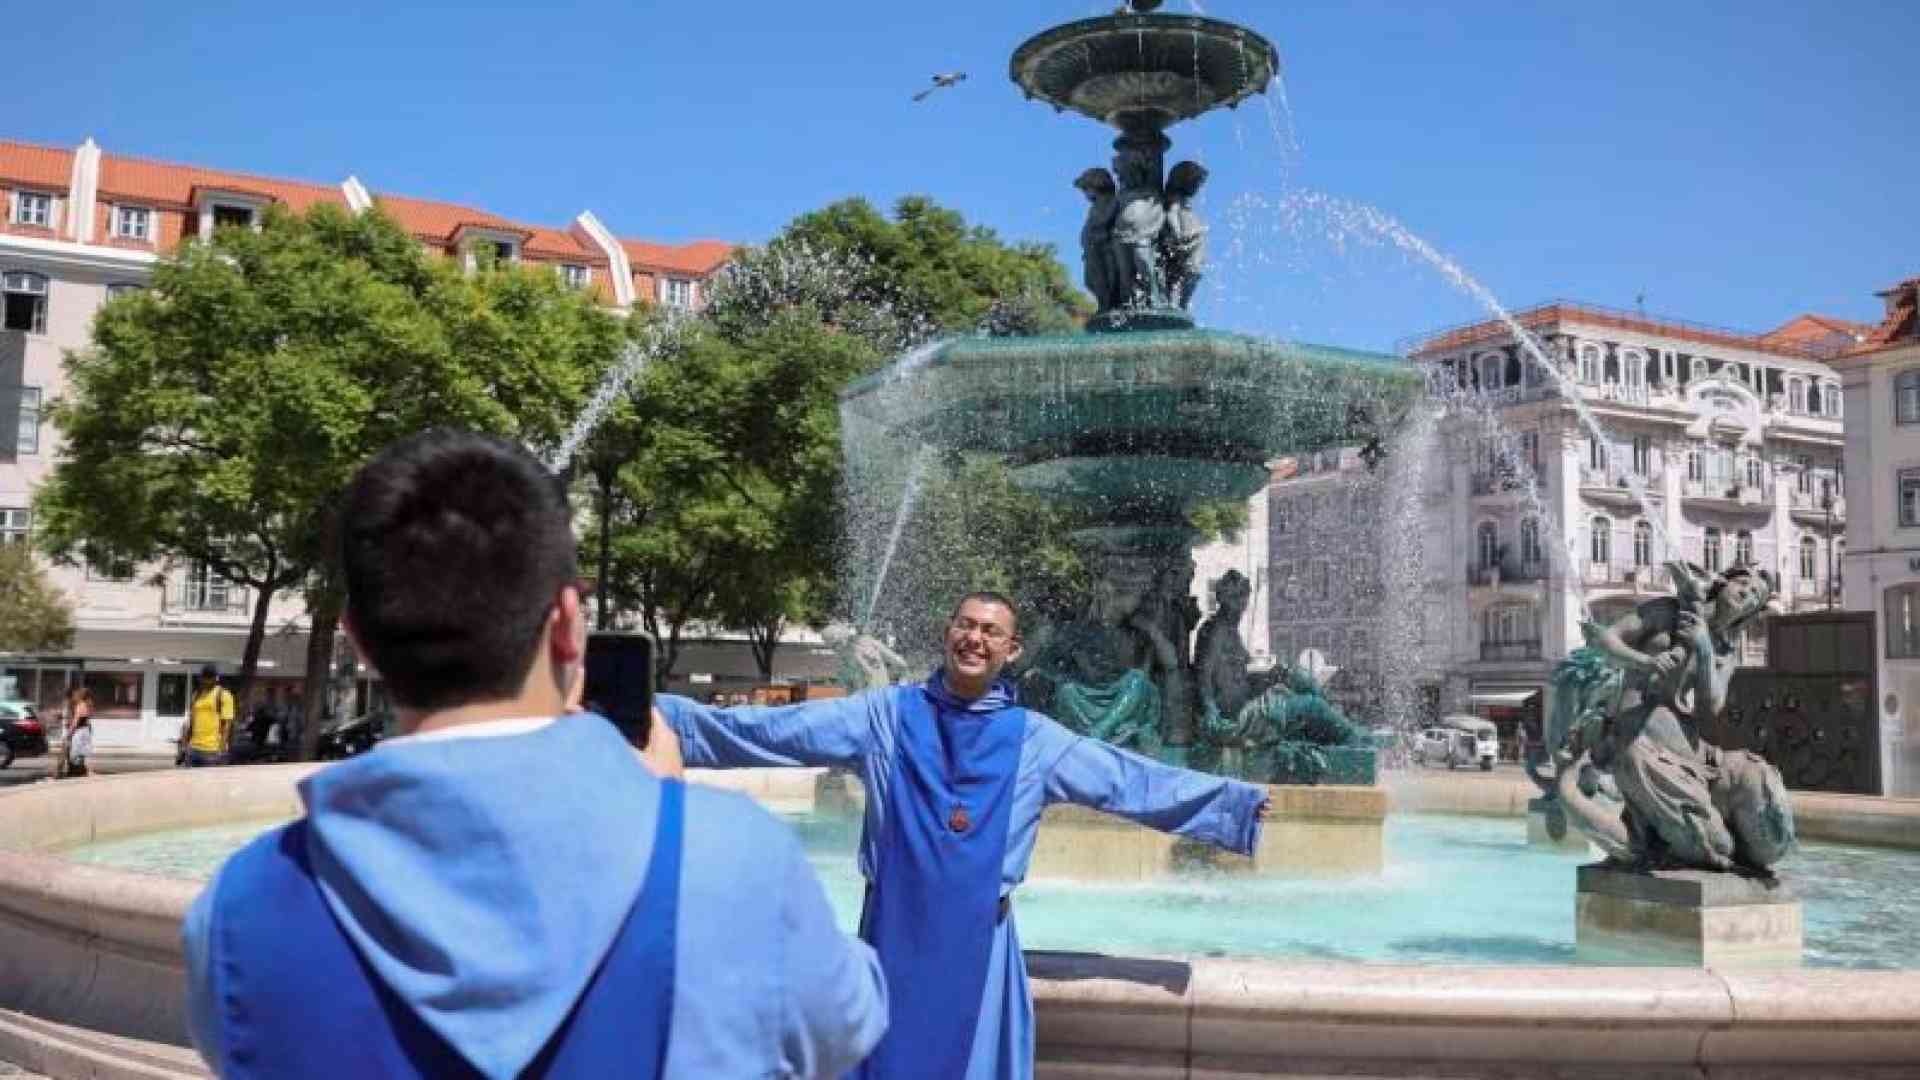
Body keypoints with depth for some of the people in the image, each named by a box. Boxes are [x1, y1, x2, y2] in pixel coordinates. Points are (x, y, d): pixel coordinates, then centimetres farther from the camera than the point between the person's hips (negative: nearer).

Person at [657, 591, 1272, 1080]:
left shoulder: (1036, 739, 4)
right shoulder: (886, 715, 1)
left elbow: (1132, 781, 5)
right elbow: (770, 730, 0)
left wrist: (1234, 802, 2)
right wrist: (667, 718, -4)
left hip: (979, 936, 1)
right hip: (896, 927, 0)